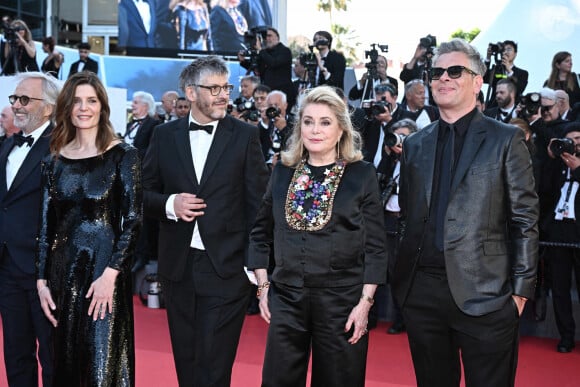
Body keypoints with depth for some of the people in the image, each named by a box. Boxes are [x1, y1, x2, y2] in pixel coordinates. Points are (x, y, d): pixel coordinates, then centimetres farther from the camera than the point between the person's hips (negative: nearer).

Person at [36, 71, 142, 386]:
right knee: (66, 361, 13)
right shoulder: (54, 162, 8)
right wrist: (42, 280, 4)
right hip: (64, 270, 4)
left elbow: (133, 219, -9)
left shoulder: (123, 156, -4)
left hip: (105, 269, -4)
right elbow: (45, 225, 10)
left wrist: (110, 274, -16)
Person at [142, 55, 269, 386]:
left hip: (227, 268, -3)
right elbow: (144, 194, 9)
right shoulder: (165, 136, 5)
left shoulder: (245, 136, -2)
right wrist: (170, 204, -12)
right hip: (178, 268, 3)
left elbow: (258, 203, -2)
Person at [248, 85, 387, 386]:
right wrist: (263, 287, 6)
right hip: (286, 298, 3)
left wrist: (365, 302, -11)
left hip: (341, 301, -2)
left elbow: (375, 245, -5)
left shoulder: (362, 174, -4)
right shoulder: (283, 171, 5)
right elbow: (261, 233, 12)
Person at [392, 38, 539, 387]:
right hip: (421, 290, 4)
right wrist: (403, 273, 8)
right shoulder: (415, 144, 13)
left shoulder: (506, 140, 0)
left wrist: (521, 289, -7)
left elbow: (525, 220, -3)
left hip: (483, 293, -4)